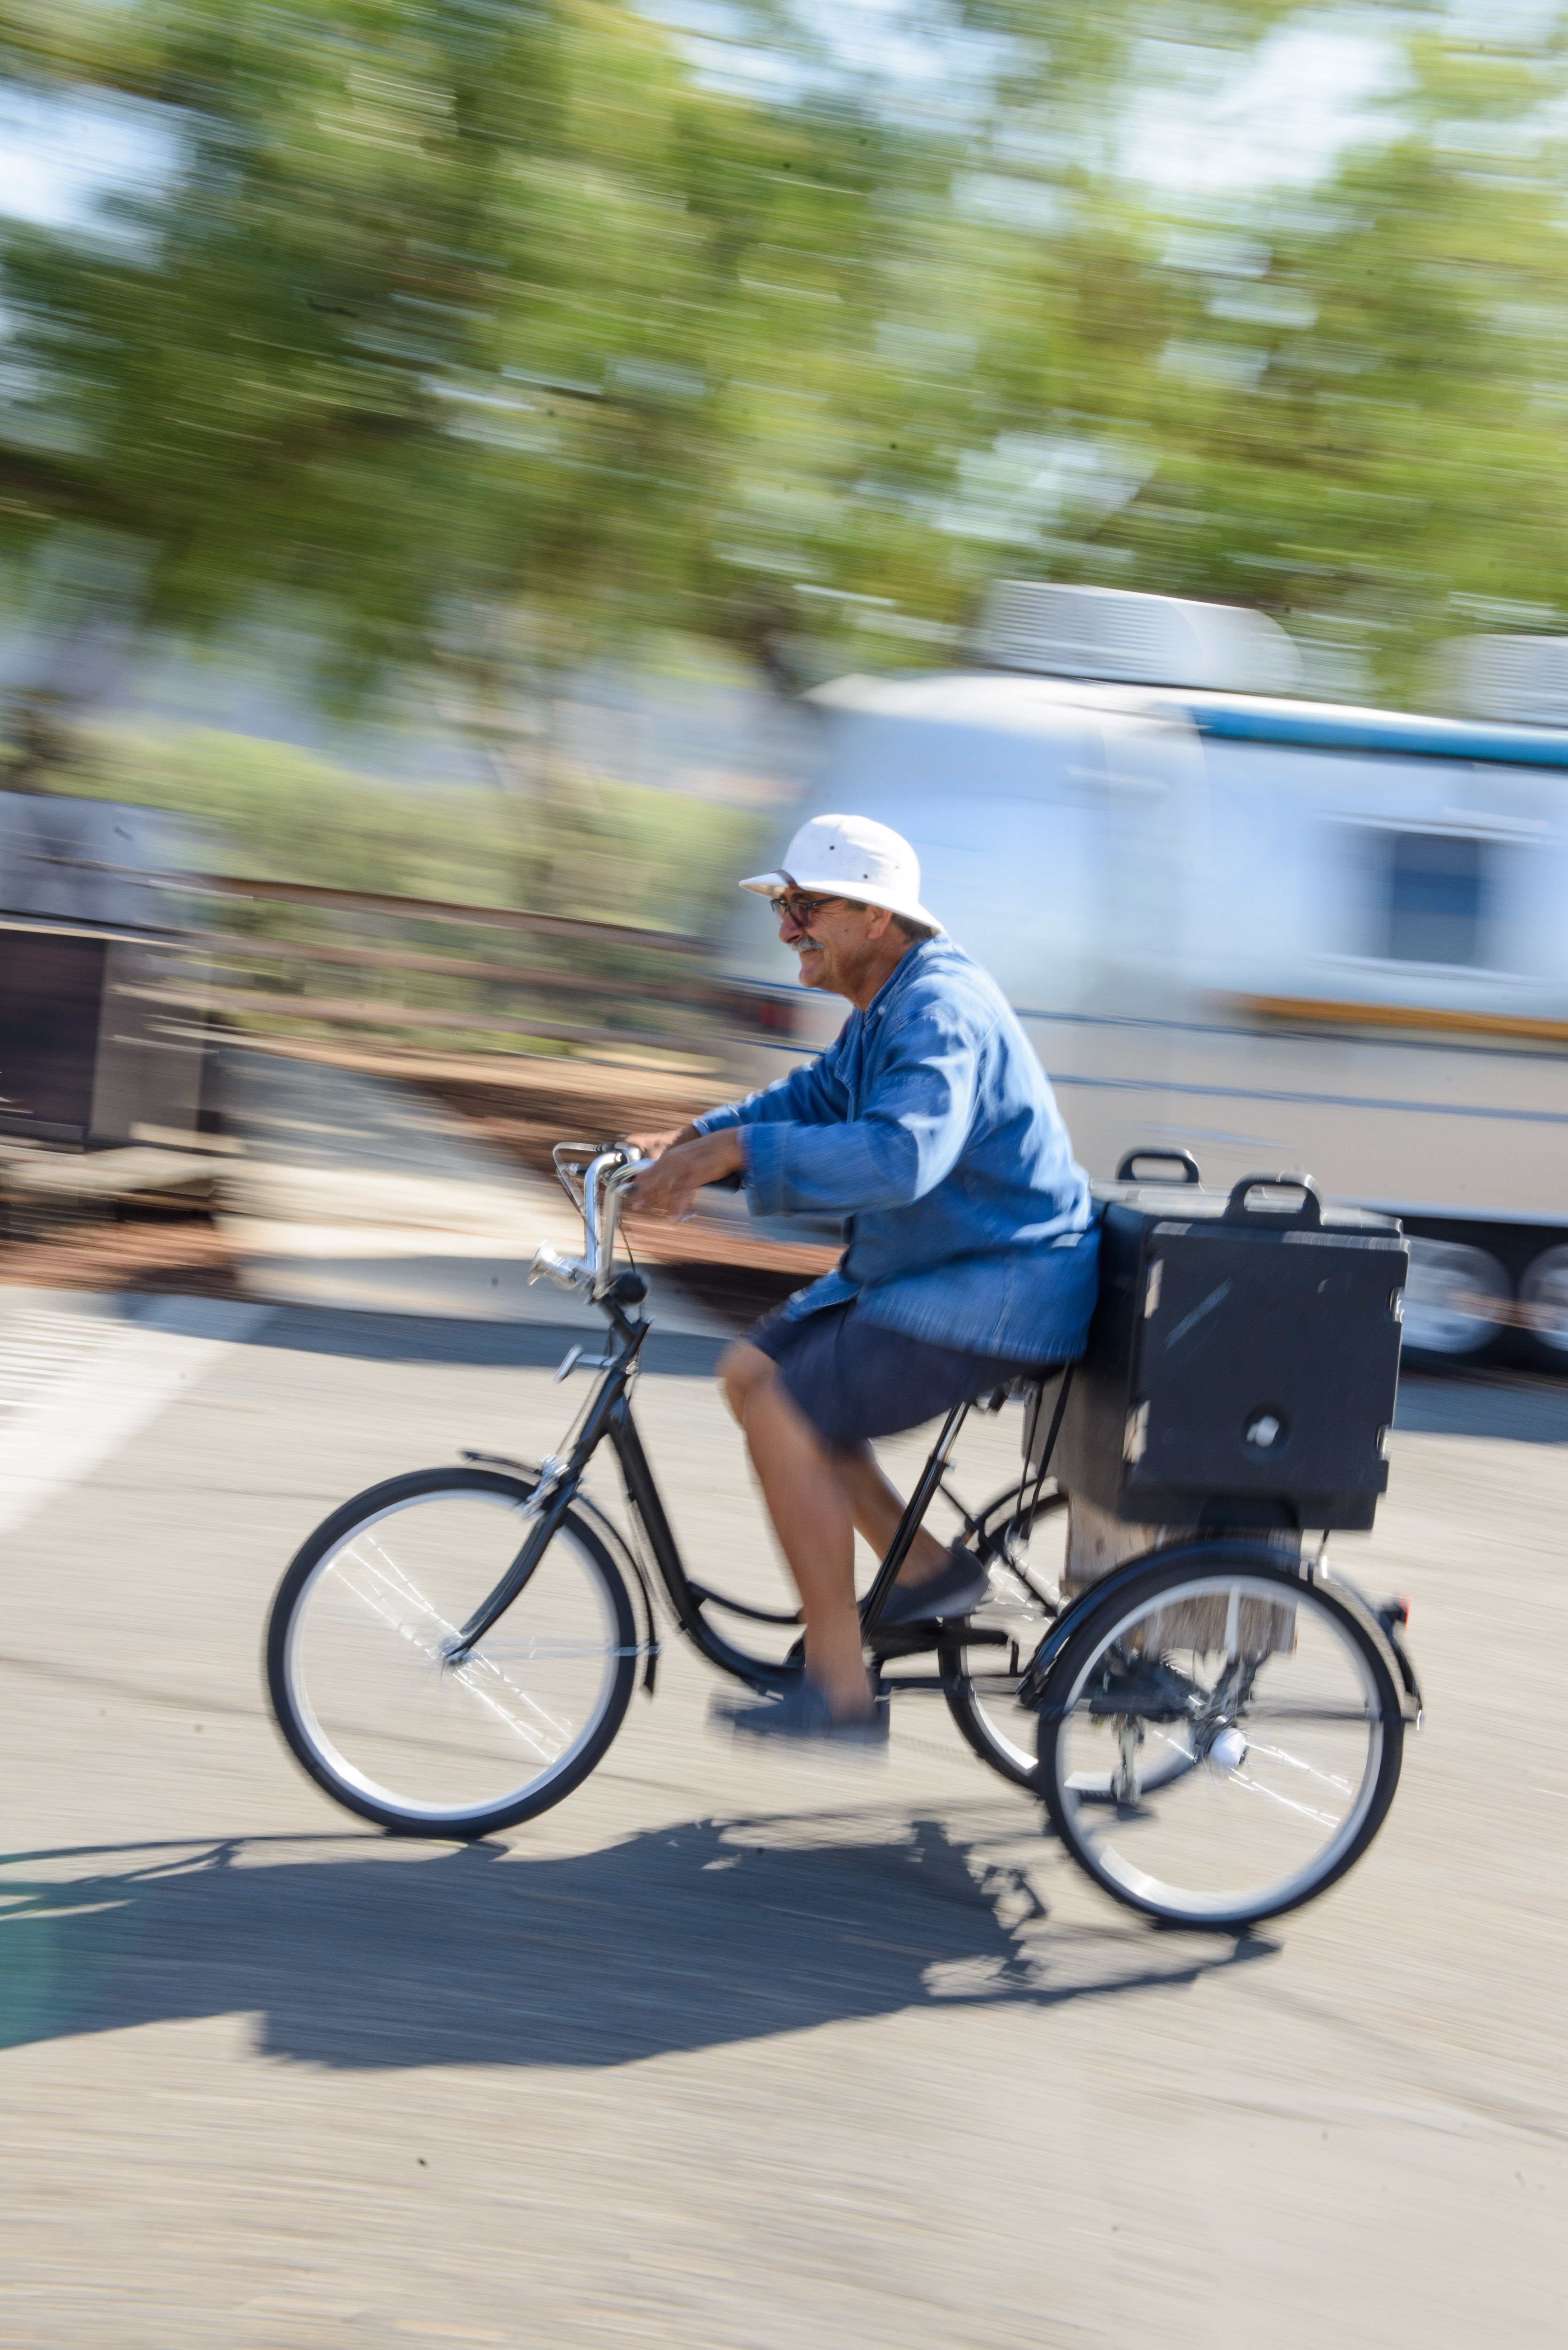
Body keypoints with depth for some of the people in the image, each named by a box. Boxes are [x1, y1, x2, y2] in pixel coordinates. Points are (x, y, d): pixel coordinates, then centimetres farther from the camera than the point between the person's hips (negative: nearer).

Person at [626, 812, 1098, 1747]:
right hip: (925, 1268, 11)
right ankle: (926, 1568, 16)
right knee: (753, 1371, 10)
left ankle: (841, 1689, -7)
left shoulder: (941, 1013, -23)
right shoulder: (891, 1002, 12)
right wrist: (695, 1138, 5)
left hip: (994, 1297, -11)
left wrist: (739, 1150, -40)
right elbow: (821, 1095, 20)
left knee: (783, 1417, -17)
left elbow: (901, 1153, -39)